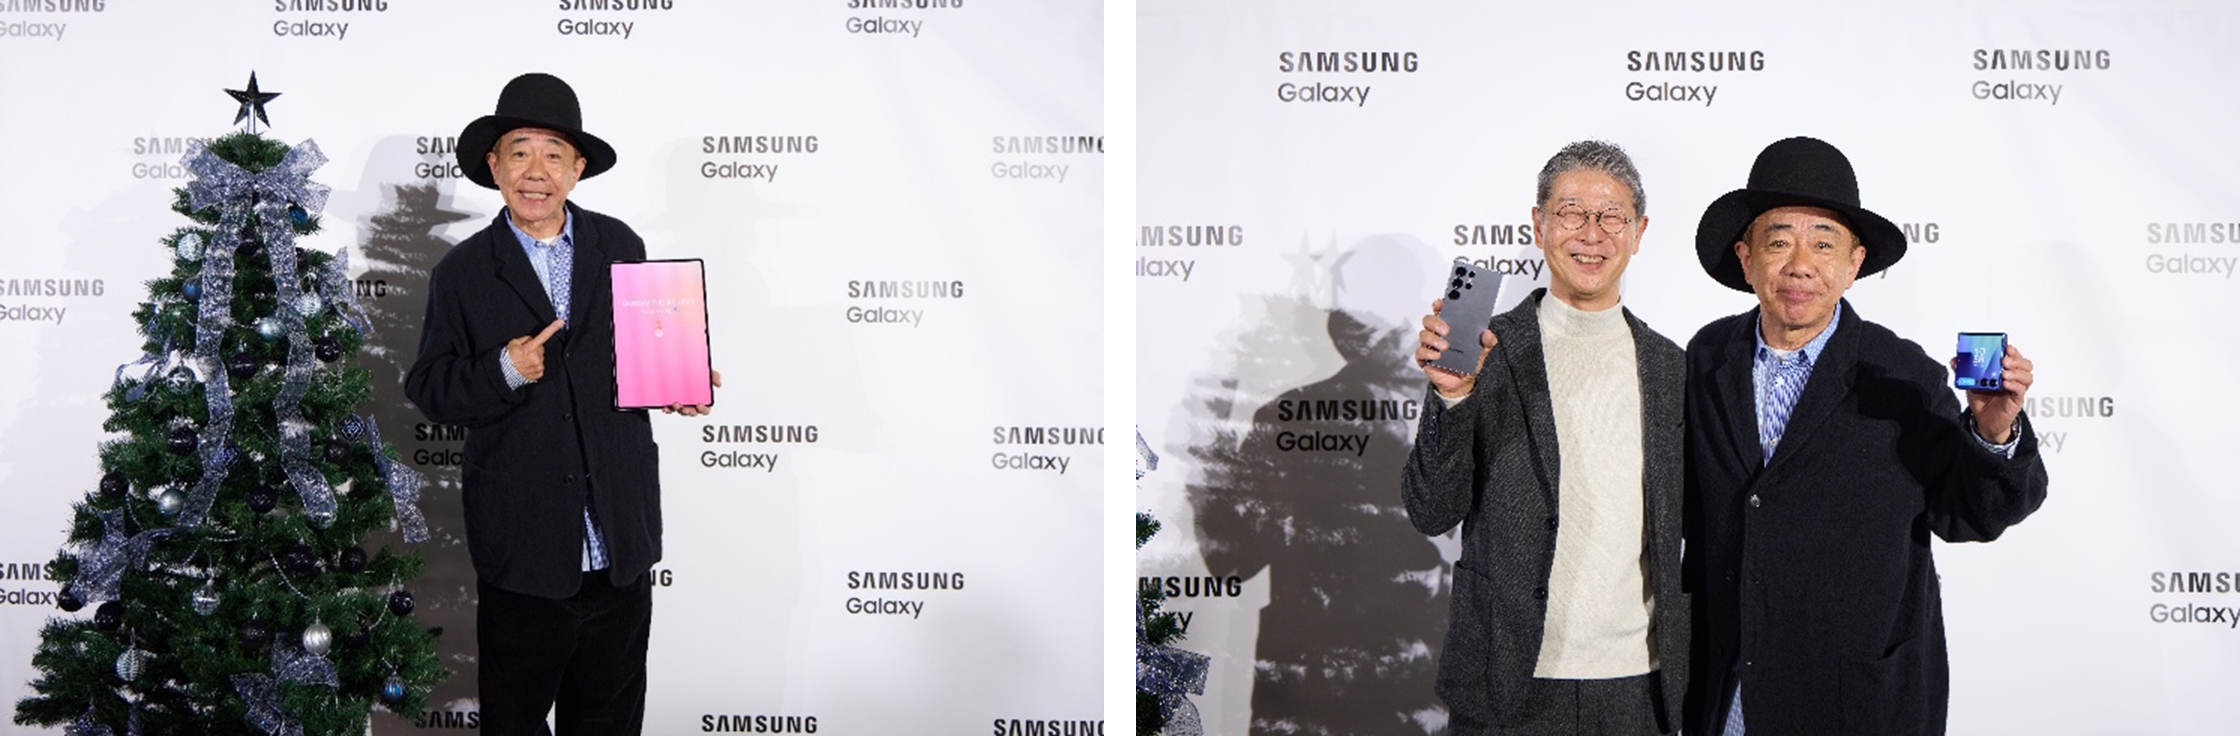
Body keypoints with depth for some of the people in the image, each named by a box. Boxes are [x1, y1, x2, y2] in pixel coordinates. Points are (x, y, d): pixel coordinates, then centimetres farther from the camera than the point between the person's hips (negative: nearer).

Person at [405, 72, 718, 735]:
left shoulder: (621, 246, 5)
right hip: (521, 551, -2)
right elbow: (427, 389, -3)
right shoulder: (462, 273, -2)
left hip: (620, 543, 2)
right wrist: (502, 373, -20)